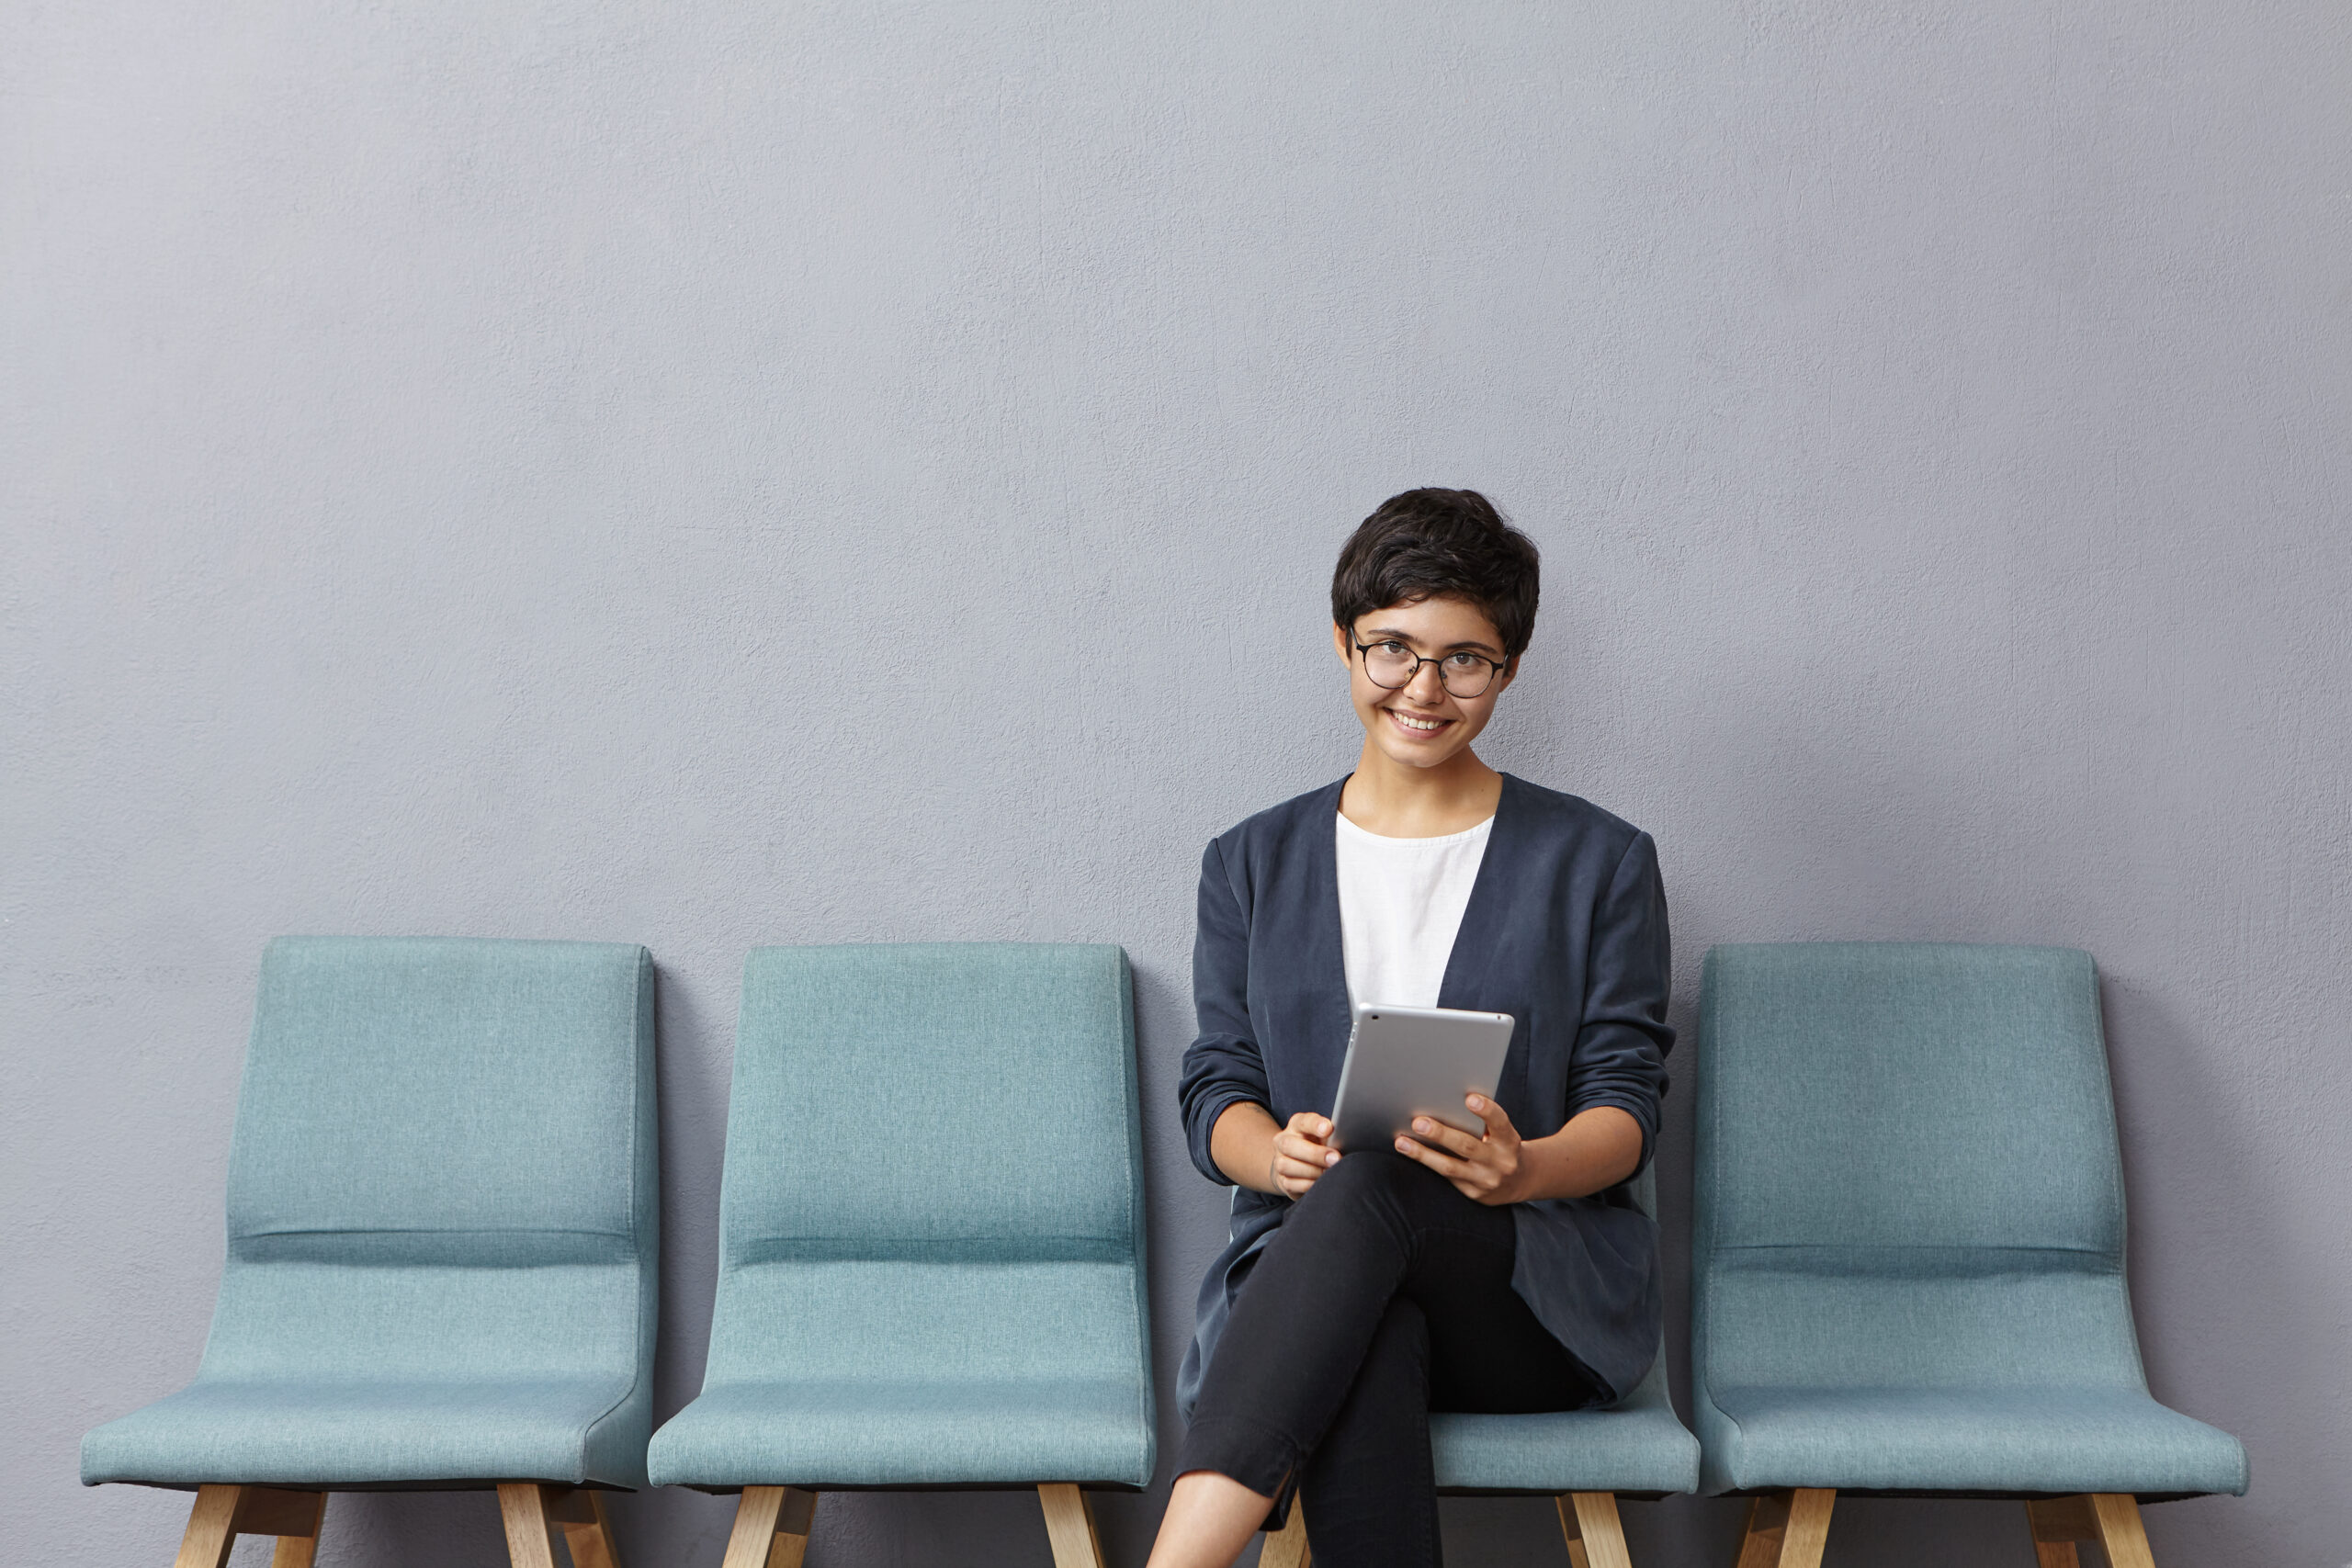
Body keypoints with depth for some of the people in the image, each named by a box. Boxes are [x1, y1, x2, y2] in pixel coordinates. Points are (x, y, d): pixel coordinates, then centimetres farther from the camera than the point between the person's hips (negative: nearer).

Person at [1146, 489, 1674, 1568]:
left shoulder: (1599, 862, 10)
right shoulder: (1253, 863, 16)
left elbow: (1626, 1105, 3)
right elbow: (1215, 1089, 10)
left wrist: (1526, 1168, -21)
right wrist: (1277, 1154, -16)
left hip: (1545, 1296, -1)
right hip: (1305, 1276, 2)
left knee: (1374, 1184, -36)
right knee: (1362, 1361, -38)